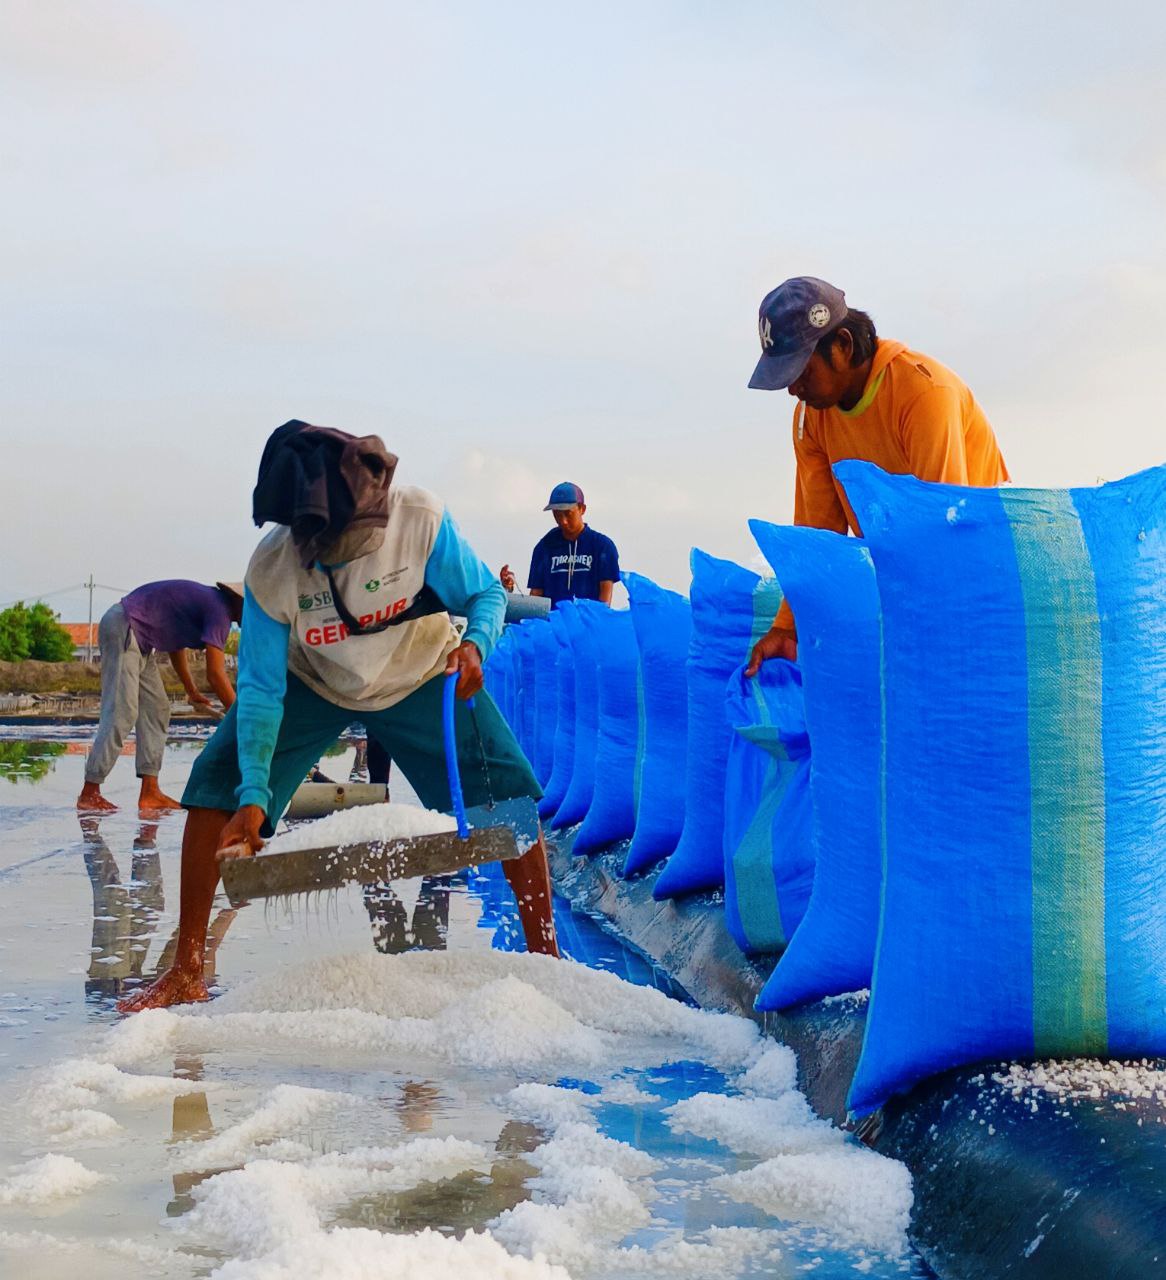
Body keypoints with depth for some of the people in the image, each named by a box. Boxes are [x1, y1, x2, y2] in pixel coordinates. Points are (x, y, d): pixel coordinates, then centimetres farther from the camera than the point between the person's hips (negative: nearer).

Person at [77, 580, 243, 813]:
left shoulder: (208, 601, 14)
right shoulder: (219, 611, -16)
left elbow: (176, 643, 26)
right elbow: (216, 674, -21)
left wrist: (192, 691, 29)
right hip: (122, 629, -11)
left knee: (156, 709, 6)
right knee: (121, 713, -13)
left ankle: (150, 793, 3)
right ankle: (89, 794, -11)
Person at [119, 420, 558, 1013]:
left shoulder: (421, 520, -32)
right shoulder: (270, 569, -29)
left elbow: (487, 595, -16)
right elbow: (261, 690, -23)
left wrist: (475, 643, -39)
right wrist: (253, 795, -31)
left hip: (420, 677, 0)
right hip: (310, 684, 1)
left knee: (507, 797, -14)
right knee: (216, 787, -14)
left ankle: (545, 957, 3)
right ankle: (186, 974, -3)